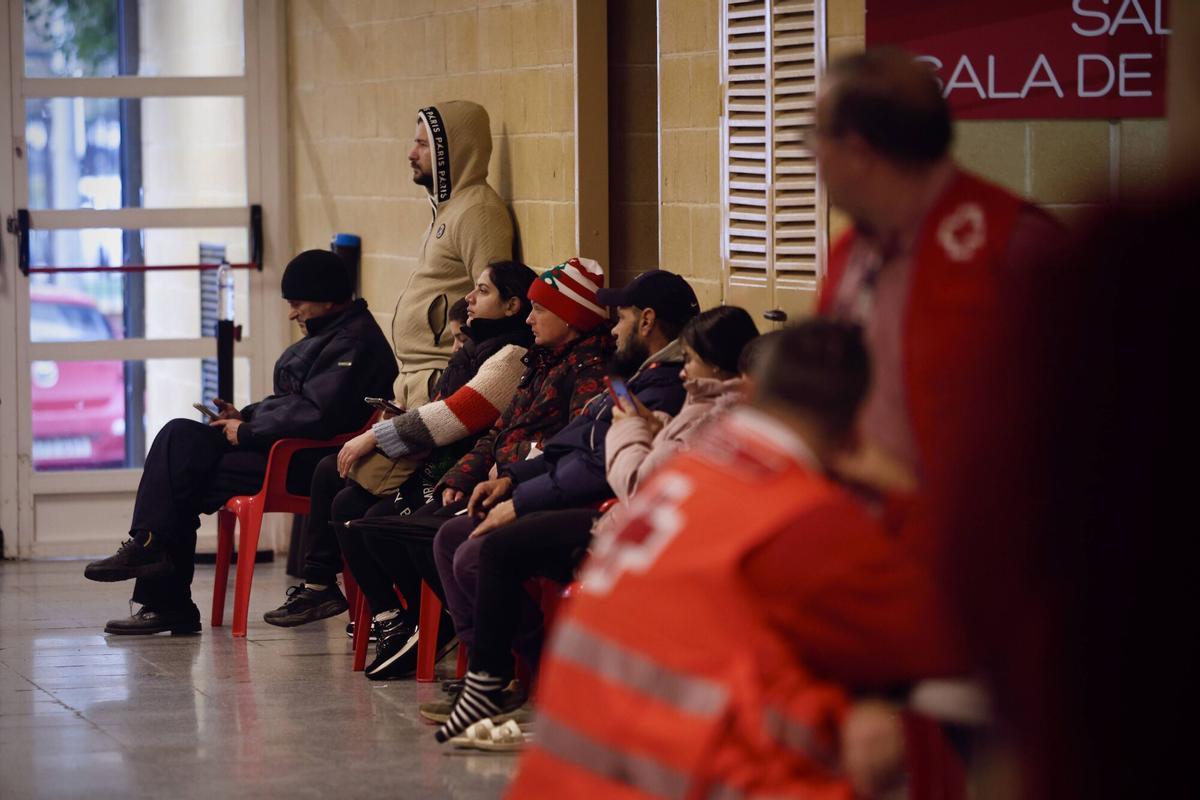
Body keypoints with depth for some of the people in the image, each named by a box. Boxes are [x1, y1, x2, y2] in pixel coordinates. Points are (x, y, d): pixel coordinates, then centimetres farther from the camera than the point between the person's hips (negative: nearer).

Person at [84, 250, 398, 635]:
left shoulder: (354, 342, -15)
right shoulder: (329, 335, 21)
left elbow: (315, 415, -24)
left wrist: (247, 432, -15)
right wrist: (244, 416, 8)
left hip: (304, 463, -11)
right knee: (180, 435, -4)